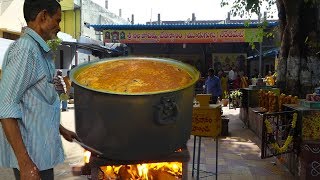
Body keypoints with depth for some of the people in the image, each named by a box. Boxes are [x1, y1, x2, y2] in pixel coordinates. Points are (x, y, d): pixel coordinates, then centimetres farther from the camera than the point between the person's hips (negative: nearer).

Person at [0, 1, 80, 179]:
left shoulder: (37, 50, 13)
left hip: (40, 147, 9)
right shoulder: (25, 48, -17)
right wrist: (24, 163, -24)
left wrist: (60, 129, 25)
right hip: (30, 153, -9)